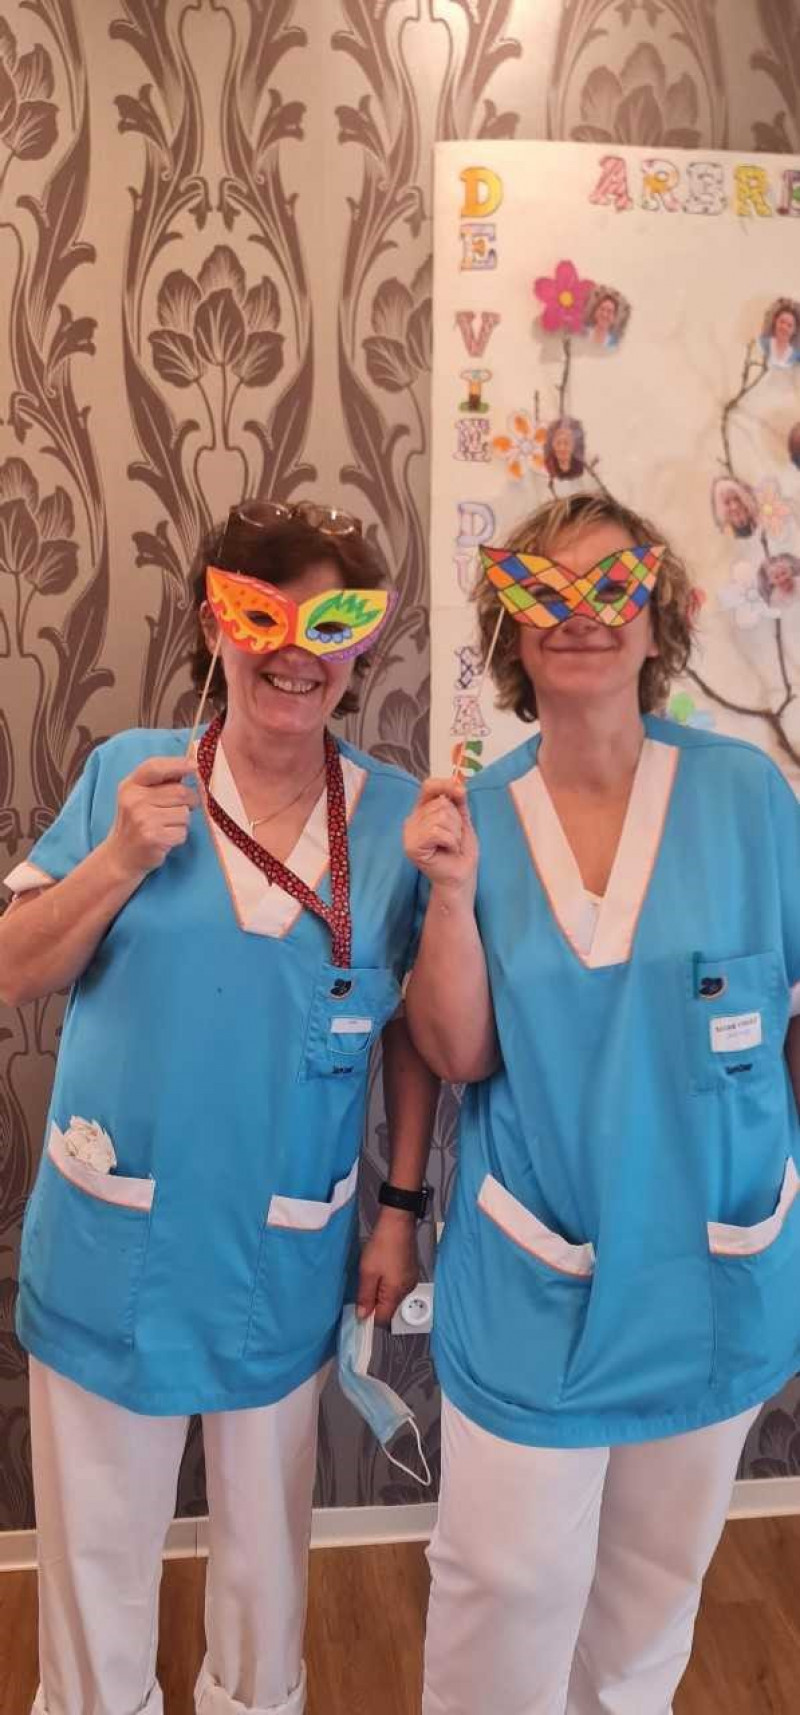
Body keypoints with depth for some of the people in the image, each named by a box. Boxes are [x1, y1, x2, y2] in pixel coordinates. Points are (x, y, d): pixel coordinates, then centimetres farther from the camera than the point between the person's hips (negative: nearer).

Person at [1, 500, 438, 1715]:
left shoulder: (394, 815, -7)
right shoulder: (127, 772, -7)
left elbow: (413, 1027, 1)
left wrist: (403, 1207, 1)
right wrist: (122, 859, -21)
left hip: (284, 1259, 1)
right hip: (113, 1247, 0)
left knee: (266, 1535, 23)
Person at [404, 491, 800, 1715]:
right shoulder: (472, 815, -7)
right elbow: (457, 1055, -8)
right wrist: (451, 891, -22)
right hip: (531, 1286, -1)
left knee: (658, 1569, 24)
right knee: (508, 1580, 10)